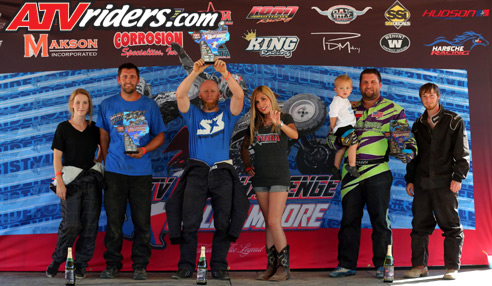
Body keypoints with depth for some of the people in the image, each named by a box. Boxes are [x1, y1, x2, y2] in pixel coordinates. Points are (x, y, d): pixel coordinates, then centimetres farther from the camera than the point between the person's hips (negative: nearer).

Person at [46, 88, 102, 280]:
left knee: (90, 224, 0)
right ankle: (57, 260, 8)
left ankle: (81, 263, 12)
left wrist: (98, 161, 4)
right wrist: (59, 181, -10)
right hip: (71, 181, -3)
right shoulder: (63, 128, 2)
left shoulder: (94, 128, 10)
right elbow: (57, 156, -2)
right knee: (71, 224, -11)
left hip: (91, 180, 3)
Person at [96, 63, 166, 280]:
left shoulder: (149, 105, 6)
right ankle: (112, 264, 13)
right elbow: (104, 136, 14)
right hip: (114, 171, 0)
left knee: (142, 220, 1)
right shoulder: (107, 105, 8)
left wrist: (144, 150, -9)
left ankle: (140, 265, 11)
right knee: (114, 220, 2)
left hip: (141, 171, 0)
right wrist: (107, 161, 7)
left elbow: (160, 136, 8)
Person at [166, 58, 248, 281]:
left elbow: (239, 95, -2)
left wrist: (225, 73, -13)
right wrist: (195, 73, -10)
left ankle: (219, 267, 6)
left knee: (223, 222, -1)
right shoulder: (193, 114, 17)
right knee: (190, 221, -7)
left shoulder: (227, 112, 16)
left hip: (223, 172, 0)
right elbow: (180, 95, 1)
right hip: (197, 171, 0)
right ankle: (186, 266, 0)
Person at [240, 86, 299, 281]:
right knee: (269, 223, 8)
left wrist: (279, 124, -40)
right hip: (260, 178, 5)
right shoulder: (255, 124, 10)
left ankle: (284, 267, -3)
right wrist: (247, 166, 8)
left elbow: (294, 135, -22)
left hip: (279, 177, -5)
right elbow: (244, 147, 22)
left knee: (274, 222, -12)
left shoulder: (284, 118, -1)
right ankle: (272, 266, 13)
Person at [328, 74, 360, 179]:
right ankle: (352, 166, -18)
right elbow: (333, 115, -16)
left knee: (342, 148, 18)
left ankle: (335, 168, 30)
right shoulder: (337, 101, -14)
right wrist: (333, 127, -14)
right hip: (342, 128, -11)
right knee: (353, 143, -23)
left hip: (348, 127, 11)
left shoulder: (345, 100, 18)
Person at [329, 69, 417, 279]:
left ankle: (382, 265, 11)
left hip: (377, 171, -3)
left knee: (379, 219, -1)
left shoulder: (393, 109, 6)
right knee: (349, 218, 7)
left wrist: (410, 150, -14)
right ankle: (346, 264, 16)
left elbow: (406, 134, 5)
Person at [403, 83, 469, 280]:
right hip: (422, 183, 4)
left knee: (450, 225, -1)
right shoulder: (418, 125, 16)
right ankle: (419, 265, 11)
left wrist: (458, 177, -9)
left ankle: (452, 267, 6)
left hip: (445, 182, -4)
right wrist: (409, 179, 12)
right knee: (420, 225, 4)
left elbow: (462, 152, 0)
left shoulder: (454, 121, 4)